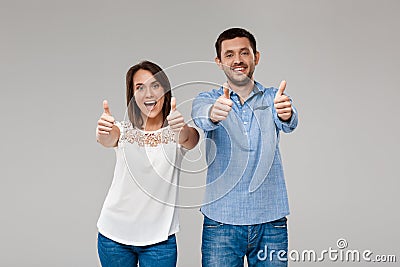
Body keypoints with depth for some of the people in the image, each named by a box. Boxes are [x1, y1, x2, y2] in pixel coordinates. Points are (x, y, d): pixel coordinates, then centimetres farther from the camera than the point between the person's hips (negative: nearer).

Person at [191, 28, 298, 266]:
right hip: (221, 222, -1)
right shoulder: (208, 99, 3)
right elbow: (201, 117, -19)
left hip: (271, 222, 1)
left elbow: (288, 122, -16)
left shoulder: (273, 98, 5)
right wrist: (214, 113, -43)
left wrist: (285, 113, -40)